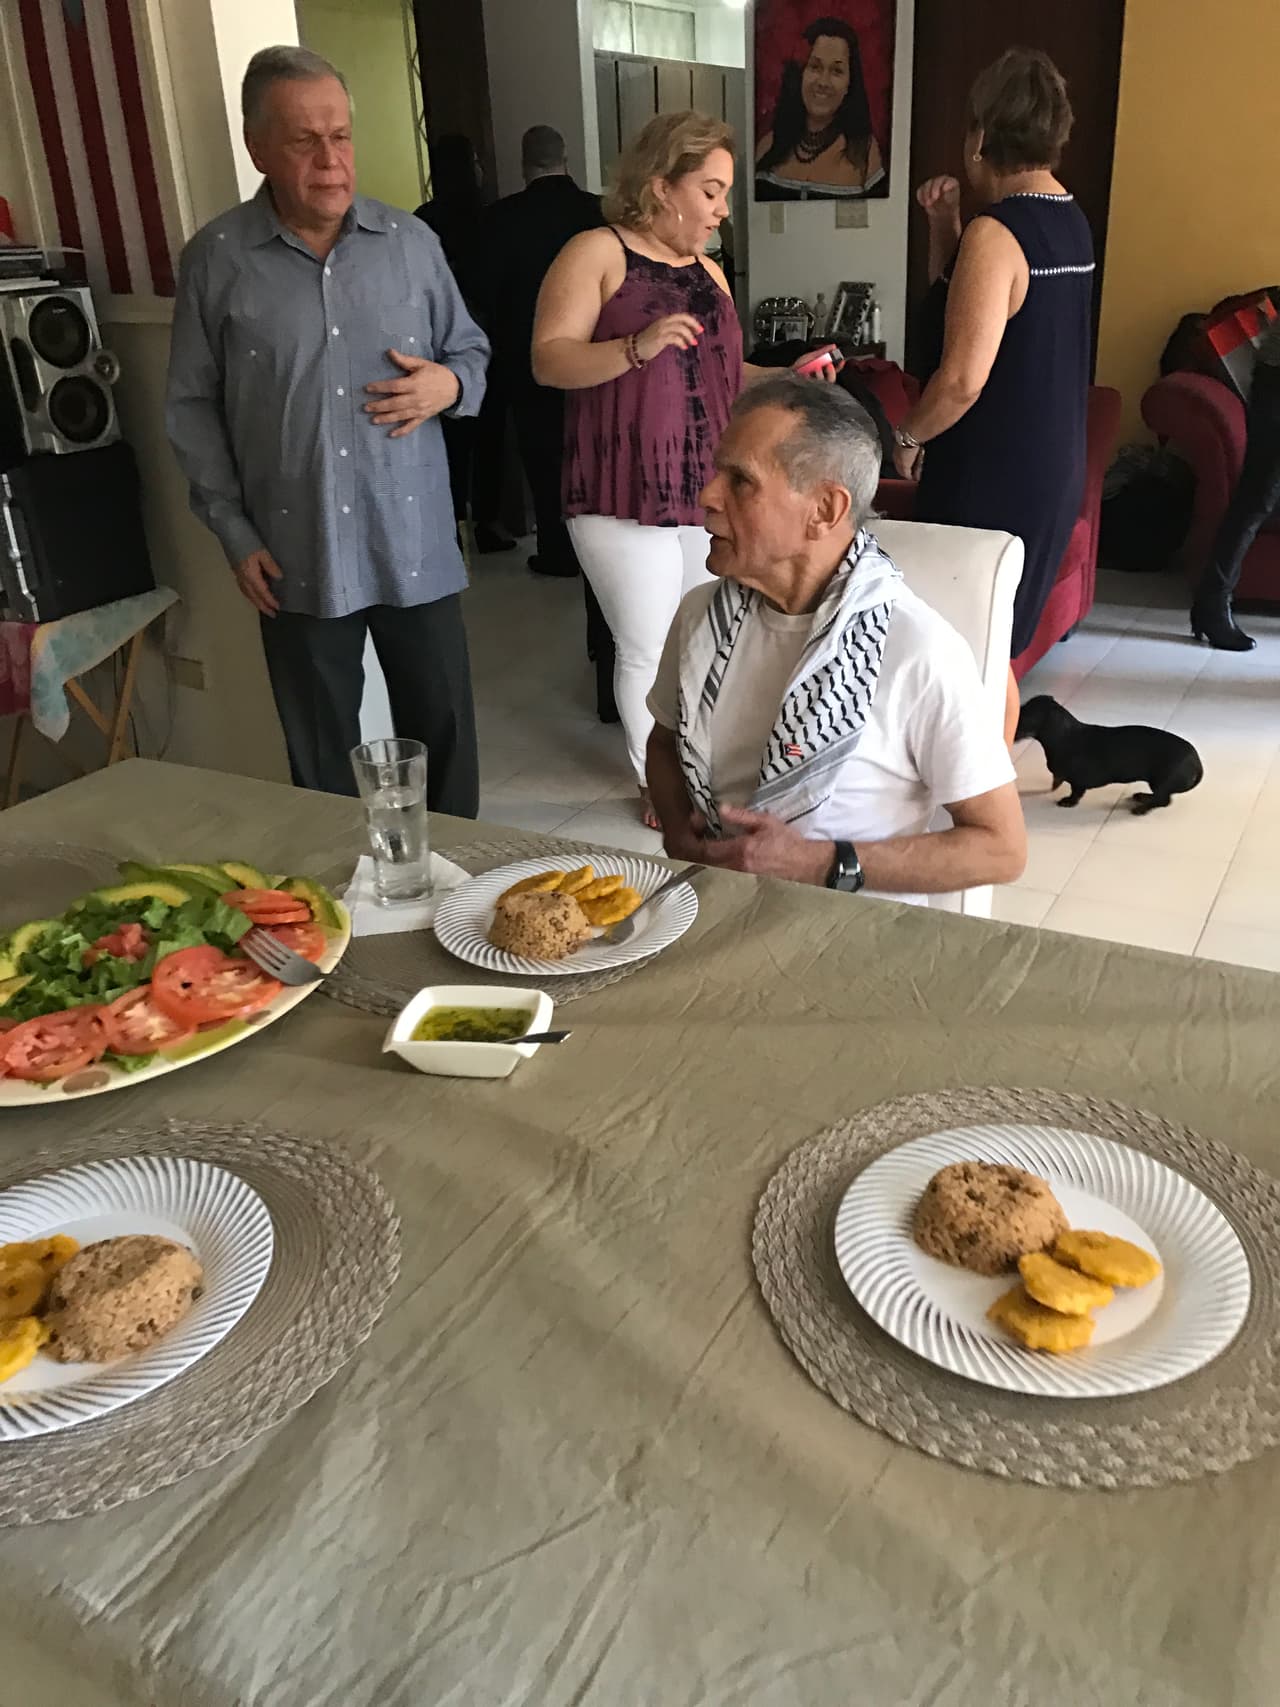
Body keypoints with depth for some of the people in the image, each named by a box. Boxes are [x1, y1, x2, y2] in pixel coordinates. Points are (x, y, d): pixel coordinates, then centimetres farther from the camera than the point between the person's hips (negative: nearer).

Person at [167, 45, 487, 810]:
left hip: (415, 547, 2)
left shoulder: (410, 240, 3)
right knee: (322, 757, 11)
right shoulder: (215, 259, -2)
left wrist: (448, 385, -11)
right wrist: (235, 533, -4)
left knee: (443, 731, 11)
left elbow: (473, 352, 13)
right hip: (297, 560, -1)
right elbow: (194, 407, 2)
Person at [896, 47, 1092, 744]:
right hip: (1052, 467, 9)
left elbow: (964, 377, -25)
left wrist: (907, 435, -10)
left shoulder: (995, 233, -18)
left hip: (991, 475, -9)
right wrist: (944, 224, 9)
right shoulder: (1070, 220, 11)